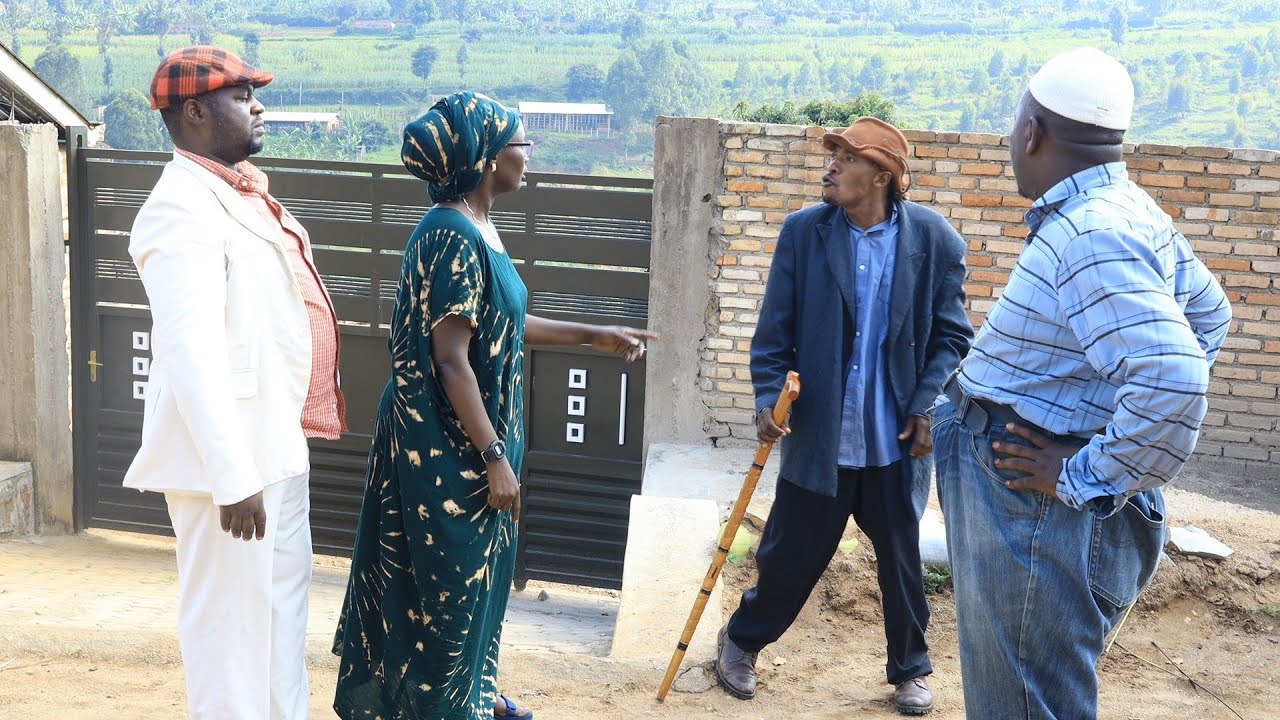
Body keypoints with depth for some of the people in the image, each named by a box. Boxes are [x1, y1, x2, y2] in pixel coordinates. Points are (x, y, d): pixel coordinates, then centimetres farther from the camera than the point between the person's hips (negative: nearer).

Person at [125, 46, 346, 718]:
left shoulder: (239, 192, 12)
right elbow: (190, 352, -26)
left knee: (284, 587, 20)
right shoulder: (184, 206, -18)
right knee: (231, 611, 1)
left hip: (275, 441, 10)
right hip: (230, 452, -10)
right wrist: (233, 477, -29)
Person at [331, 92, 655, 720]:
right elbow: (450, 359, -24)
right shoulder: (452, 237, -22)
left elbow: (499, 323, 18)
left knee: (473, 574, 21)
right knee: (448, 581, 4)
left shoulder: (475, 228, 8)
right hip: (449, 450, -10)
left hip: (472, 440, 10)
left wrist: (595, 335, 21)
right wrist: (495, 457, -22)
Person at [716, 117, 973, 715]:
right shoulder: (803, 232, -5)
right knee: (791, 555, 12)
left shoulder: (932, 238, -6)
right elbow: (774, 331, -2)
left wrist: (927, 408, -8)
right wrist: (769, 398, -13)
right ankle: (742, 640, 38)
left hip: (896, 441, 0)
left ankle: (909, 670, 36)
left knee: (902, 562, 15)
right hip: (818, 435, 0)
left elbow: (951, 336, 0)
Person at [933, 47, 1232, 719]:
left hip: (1040, 515, -11)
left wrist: (1087, 481, -22)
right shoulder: (1131, 210, 9)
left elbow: (1174, 380, -34)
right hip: (1027, 504, 11)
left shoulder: (1092, 236, -23)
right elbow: (1210, 315, 24)